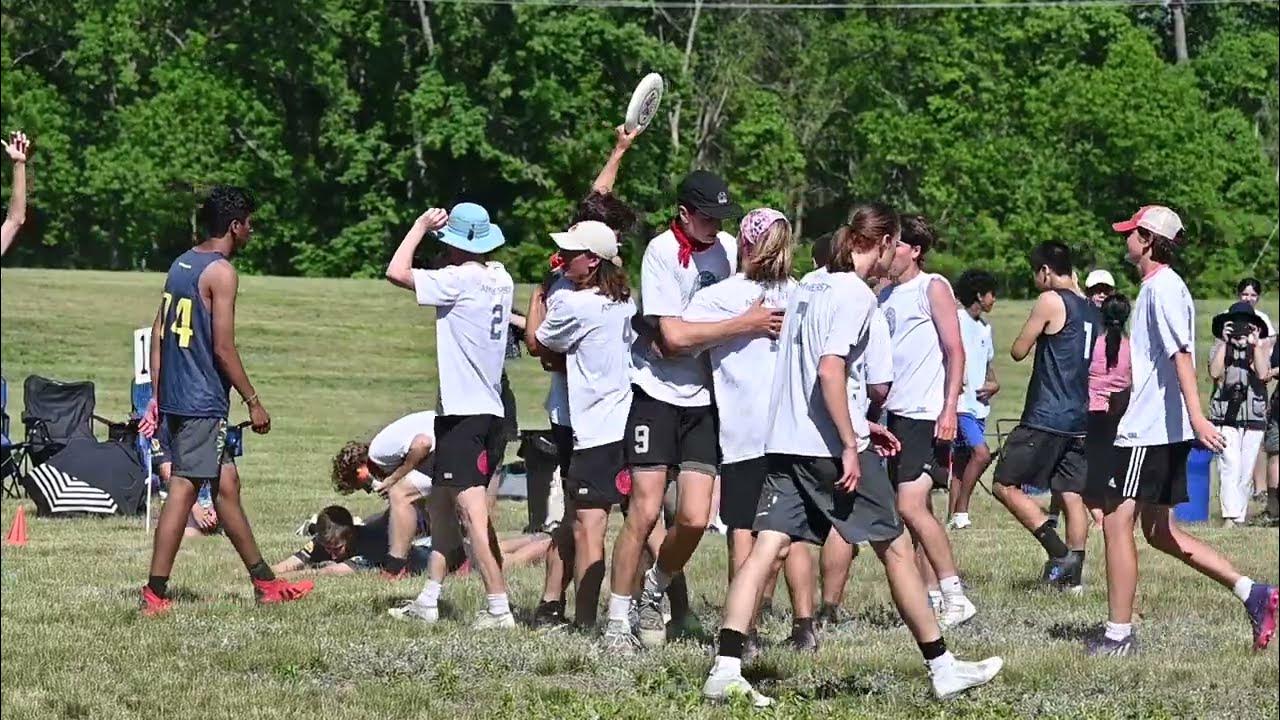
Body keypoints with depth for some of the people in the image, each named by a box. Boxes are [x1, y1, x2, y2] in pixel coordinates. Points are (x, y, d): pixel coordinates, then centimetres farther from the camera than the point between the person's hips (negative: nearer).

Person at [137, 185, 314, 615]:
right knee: (184, 490, -7)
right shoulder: (221, 273, -13)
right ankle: (155, 593, -7)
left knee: (226, 484, 16)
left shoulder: (180, 265, 13)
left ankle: (264, 582, 24)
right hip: (203, 402, -9)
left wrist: (156, 394, 18)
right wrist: (253, 401, -9)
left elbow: (158, 333, 15)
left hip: (174, 397, 9)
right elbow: (223, 348, -16)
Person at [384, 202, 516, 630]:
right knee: (441, 502, 18)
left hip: (463, 413, -9)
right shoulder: (500, 280, 10)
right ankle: (429, 601, 24)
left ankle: (498, 606, -19)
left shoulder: (459, 280, -13)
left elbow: (397, 272, -17)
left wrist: (421, 226, -7)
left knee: (472, 512, -12)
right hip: (492, 411, 9)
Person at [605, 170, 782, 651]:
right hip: (658, 392, -5)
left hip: (705, 397, 5)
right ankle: (618, 620, 3)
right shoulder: (662, 253, -13)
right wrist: (743, 325, -22)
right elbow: (673, 336, -21)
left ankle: (654, 593, 22)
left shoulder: (728, 248, 3)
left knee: (695, 518, -4)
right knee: (645, 512, -8)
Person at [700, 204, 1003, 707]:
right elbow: (830, 370, -21)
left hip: (786, 442, 7)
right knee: (895, 547, 5)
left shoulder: (810, 285, 15)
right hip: (832, 445, -7)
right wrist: (850, 445, -19)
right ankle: (942, 669, 13)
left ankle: (725, 670, -16)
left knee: (767, 547, -2)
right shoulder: (855, 294, -10)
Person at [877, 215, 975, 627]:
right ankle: (933, 597, 10)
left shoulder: (932, 288, -4)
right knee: (913, 509, 6)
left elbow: (955, 351, -9)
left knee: (911, 506, -17)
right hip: (894, 414, 8)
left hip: (927, 415, -8)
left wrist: (949, 409, -17)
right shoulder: (885, 296, 17)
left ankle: (955, 596, -12)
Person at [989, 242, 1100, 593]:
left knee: (1005, 485, -2)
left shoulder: (1050, 301, -10)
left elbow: (1018, 351, -4)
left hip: (1045, 417, -8)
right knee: (1072, 495, 7)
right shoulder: (1091, 310, 14)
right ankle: (1072, 573, 4)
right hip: (1079, 418, 8)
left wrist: (1027, 334, 12)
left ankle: (1059, 553, -11)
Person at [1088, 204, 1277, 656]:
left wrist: (1196, 416, -32)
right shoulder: (1157, 286, 17)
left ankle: (1118, 635, -2)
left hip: (1150, 430, -10)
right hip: (1159, 428, 10)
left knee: (1117, 522, -6)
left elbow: (1181, 354, -24)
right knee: (1159, 531, 13)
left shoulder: (1163, 287, -13)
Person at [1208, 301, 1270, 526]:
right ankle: (1230, 516, -23)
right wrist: (1225, 342, -13)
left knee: (1246, 472, 4)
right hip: (1225, 417, -3)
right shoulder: (1219, 348, 7)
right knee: (1230, 467, -16)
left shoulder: (1259, 349, 12)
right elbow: (1215, 372, -11)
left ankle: (1240, 516, 11)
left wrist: (1255, 344, -10)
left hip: (1254, 417, 3)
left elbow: (1263, 373, -6)